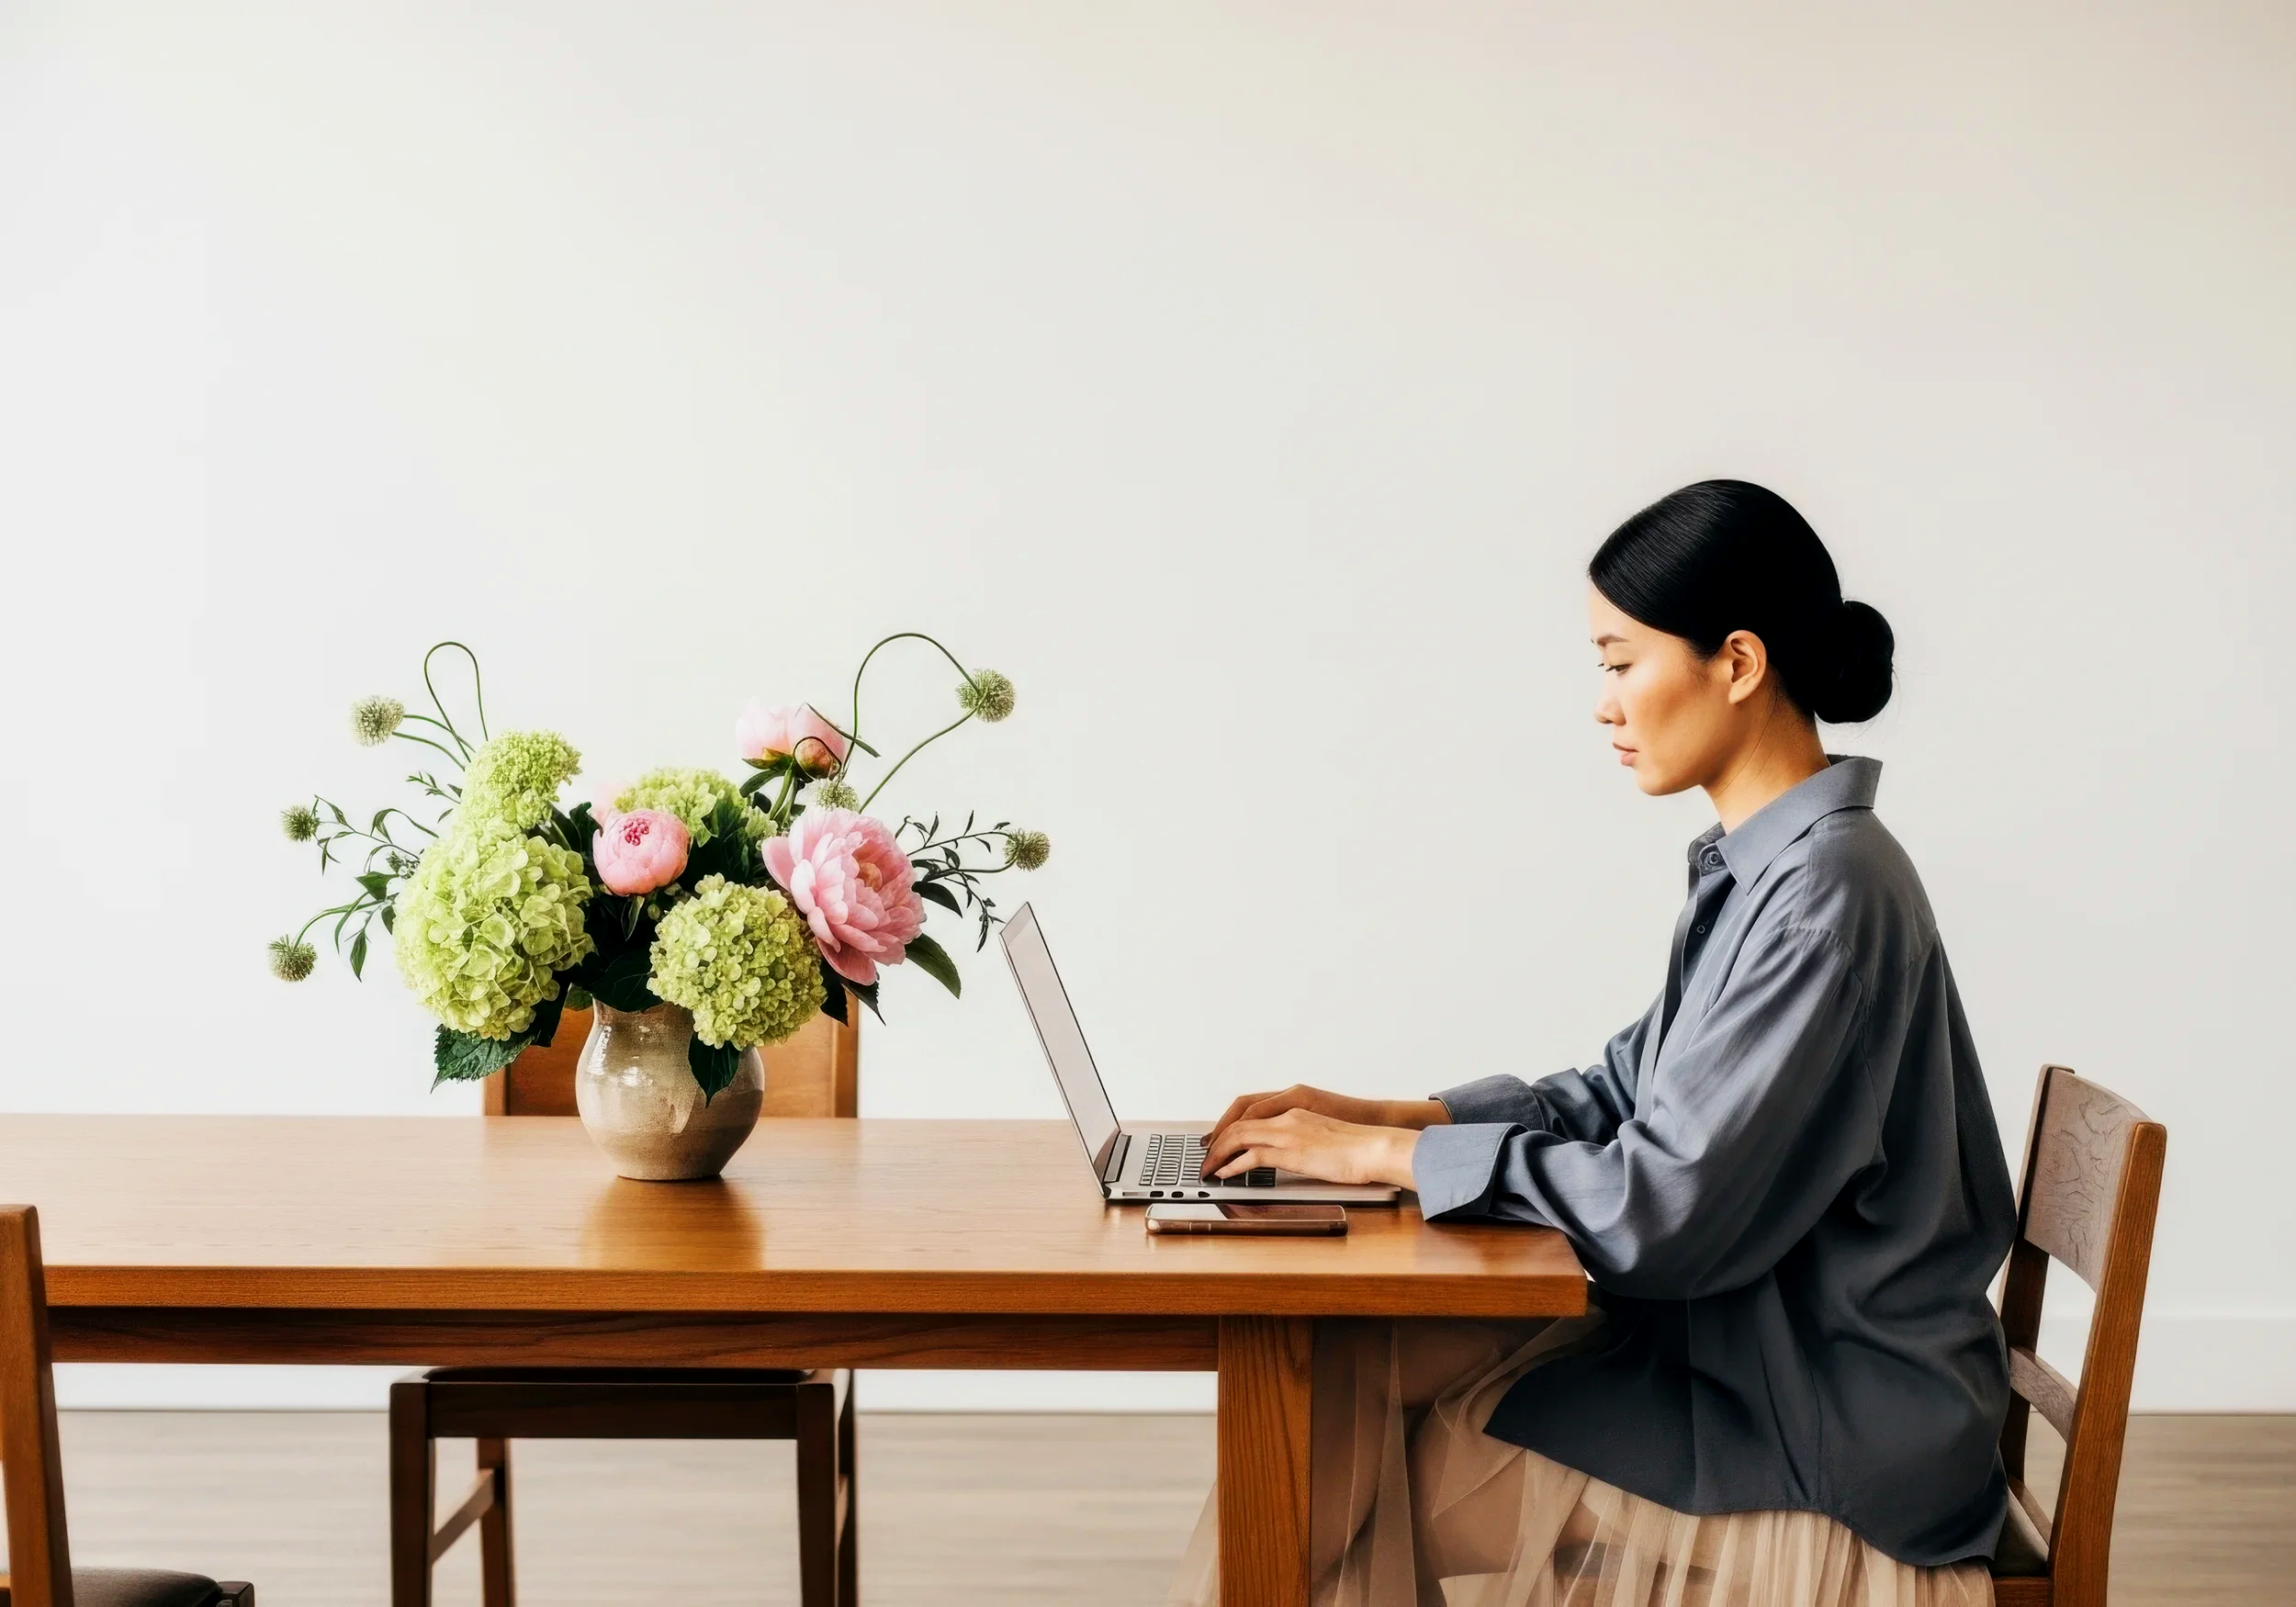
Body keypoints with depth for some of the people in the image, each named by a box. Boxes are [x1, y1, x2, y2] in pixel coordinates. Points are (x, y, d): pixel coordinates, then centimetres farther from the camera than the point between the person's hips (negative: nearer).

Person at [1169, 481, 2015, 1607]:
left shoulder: (1828, 891, -23)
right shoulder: (1760, 867, 8)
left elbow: (1666, 1203, -25)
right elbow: (1633, 1091, 16)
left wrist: (1395, 1156, -16)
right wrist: (1390, 1115, 5)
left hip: (1825, 1430, -8)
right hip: (1742, 1343, 8)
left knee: (1362, 1477, -9)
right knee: (1343, 1364, -4)